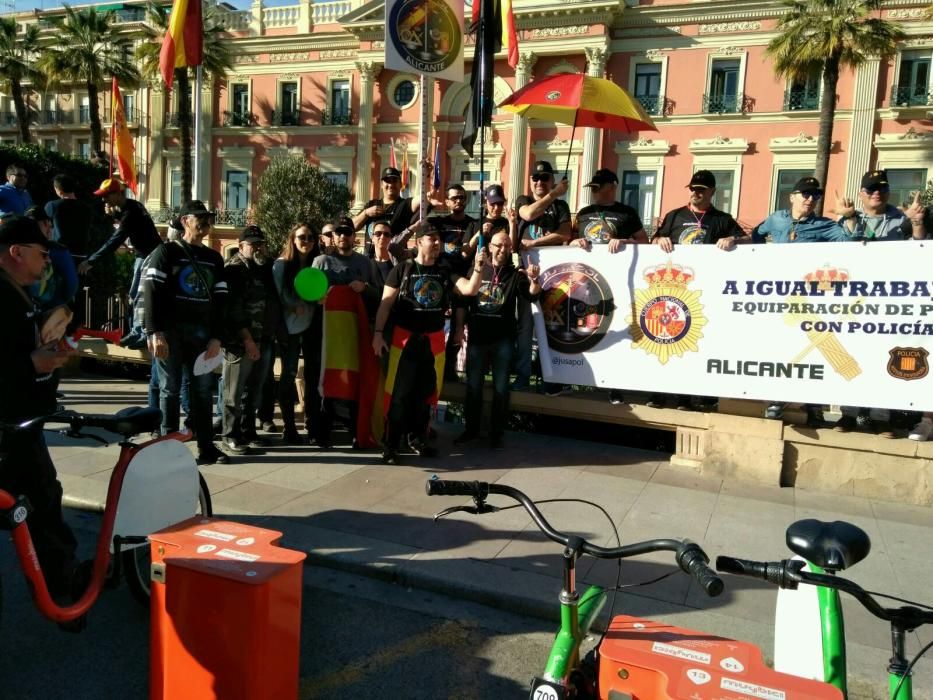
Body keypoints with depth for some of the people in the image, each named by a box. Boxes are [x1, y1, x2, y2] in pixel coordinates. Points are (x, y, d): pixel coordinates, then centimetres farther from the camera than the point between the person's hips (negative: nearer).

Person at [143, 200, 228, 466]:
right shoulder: (166, 251, 2)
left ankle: (206, 447, 9)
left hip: (200, 334, 4)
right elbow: (151, 292, -7)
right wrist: (155, 333, -17)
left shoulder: (214, 258, 15)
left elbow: (220, 300, 12)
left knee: (203, 389, 3)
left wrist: (216, 337, 2)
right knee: (170, 390, 1)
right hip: (170, 331, -4)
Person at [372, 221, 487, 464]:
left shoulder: (445, 271, 8)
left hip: (434, 339, 4)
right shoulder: (402, 269, -2)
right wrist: (378, 332, -13)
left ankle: (418, 438, 26)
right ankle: (391, 444, 2)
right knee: (399, 392, -5)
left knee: (426, 392, 12)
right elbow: (386, 303, -4)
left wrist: (478, 268, -20)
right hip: (405, 338, -4)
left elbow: (469, 289, -4)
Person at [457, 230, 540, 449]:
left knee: (500, 387, 5)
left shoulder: (515, 274, 4)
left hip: (503, 339, -1)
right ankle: (471, 429, 21)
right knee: (473, 385, 9)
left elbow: (532, 296, -10)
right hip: (477, 337, 1)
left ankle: (496, 433, 14)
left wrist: (533, 280, -30)